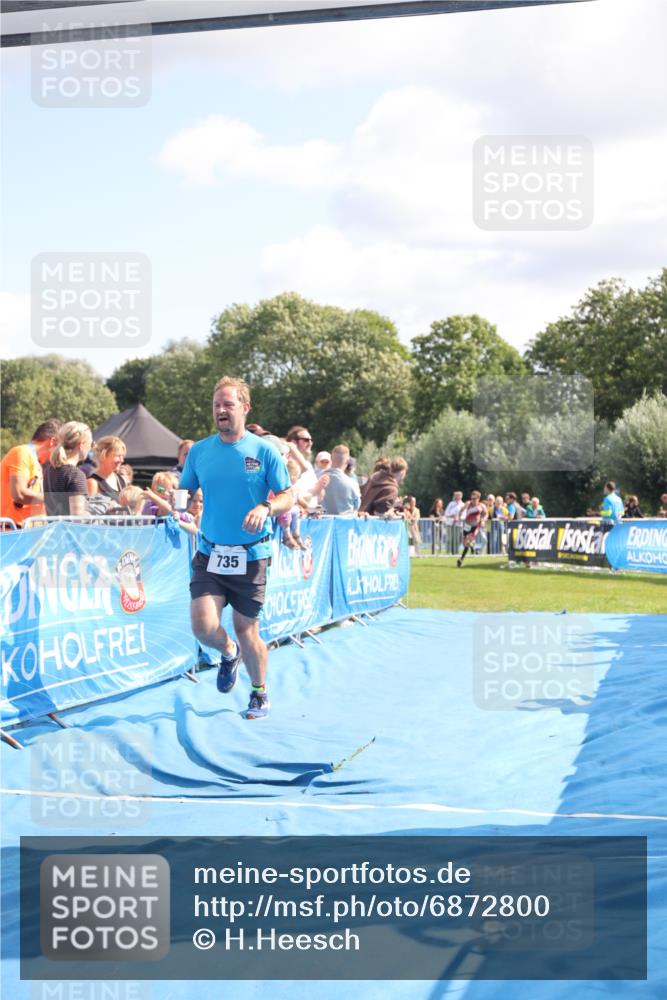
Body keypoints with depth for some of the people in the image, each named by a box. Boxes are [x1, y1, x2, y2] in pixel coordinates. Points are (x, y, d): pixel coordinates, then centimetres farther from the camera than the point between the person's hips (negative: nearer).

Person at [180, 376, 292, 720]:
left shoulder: (264, 450, -4)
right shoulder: (199, 451, 5)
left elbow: (287, 497, -2)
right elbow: (185, 493, 13)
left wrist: (265, 507, -22)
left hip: (251, 556, -2)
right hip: (209, 553, 2)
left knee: (246, 628, 5)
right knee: (204, 627, -13)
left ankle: (259, 693, 30)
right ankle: (228, 653, 24)